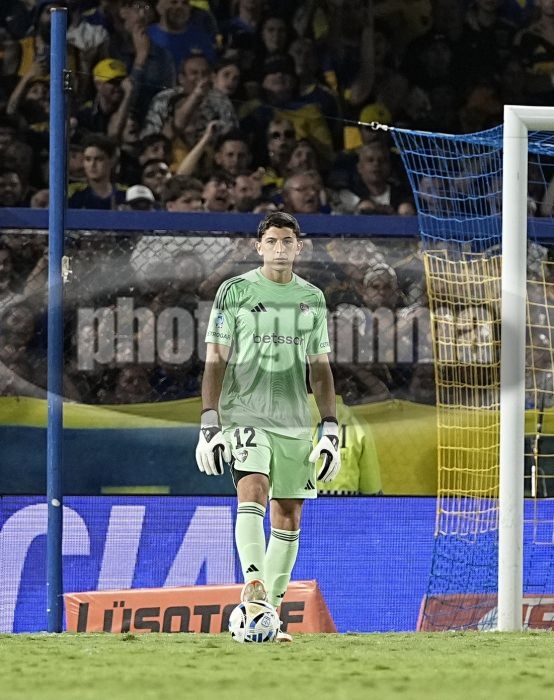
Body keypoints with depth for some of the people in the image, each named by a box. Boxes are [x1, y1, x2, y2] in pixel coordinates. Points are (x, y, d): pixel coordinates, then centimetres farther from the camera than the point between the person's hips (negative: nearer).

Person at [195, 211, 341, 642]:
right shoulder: (235, 292, 1)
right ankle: (254, 583, -40)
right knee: (253, 491, -26)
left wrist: (331, 430, 9)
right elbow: (215, 360, 0)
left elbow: (320, 368, 16)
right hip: (244, 414, -4)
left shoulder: (312, 299, 12)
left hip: (294, 422, 4)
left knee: (288, 517, 3)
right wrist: (209, 424, -9)